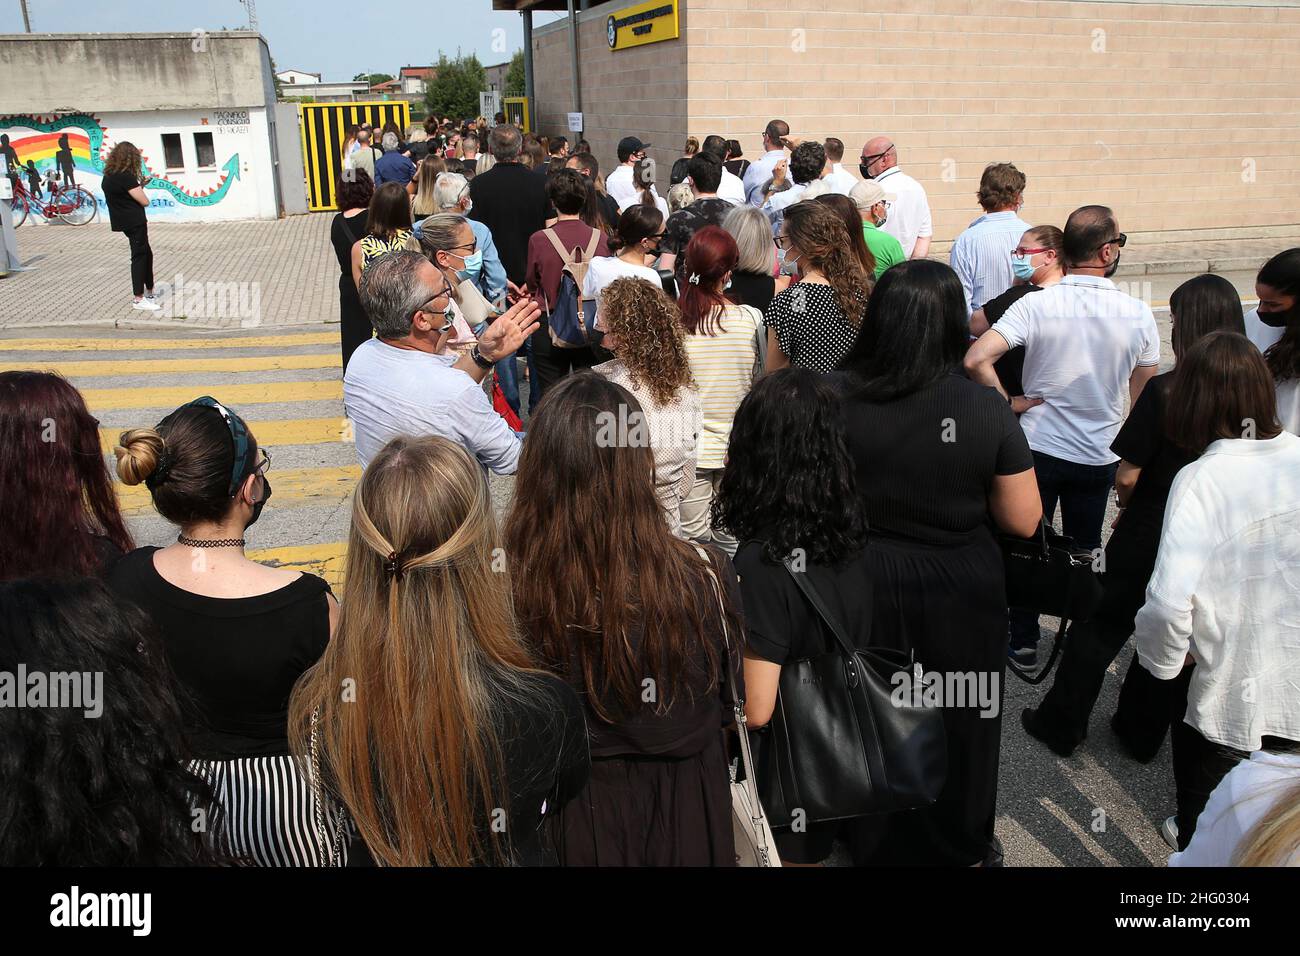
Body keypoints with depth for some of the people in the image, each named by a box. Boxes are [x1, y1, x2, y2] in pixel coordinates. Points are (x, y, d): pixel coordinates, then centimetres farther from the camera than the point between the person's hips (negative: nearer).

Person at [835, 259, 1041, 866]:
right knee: (956, 723, 22)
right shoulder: (986, 409, -17)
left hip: (865, 588, 0)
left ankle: (874, 841, 41)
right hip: (959, 594, 0)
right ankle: (958, 845, 43)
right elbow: (1023, 520, -9)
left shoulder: (836, 399, -16)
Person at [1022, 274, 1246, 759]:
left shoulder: (1164, 390, -21)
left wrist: (1129, 508, 4)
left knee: (1099, 628, 11)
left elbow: (1127, 475, -17)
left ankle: (1061, 724, 22)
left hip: (1146, 537, -5)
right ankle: (1143, 733, 34)